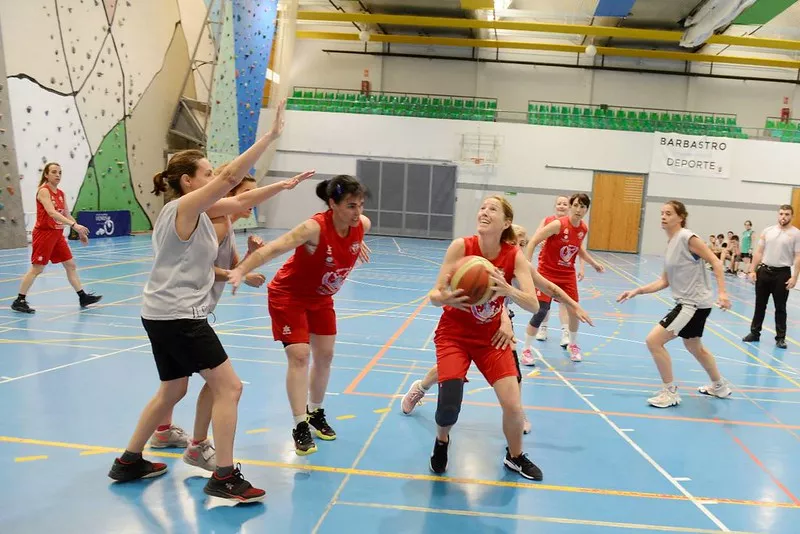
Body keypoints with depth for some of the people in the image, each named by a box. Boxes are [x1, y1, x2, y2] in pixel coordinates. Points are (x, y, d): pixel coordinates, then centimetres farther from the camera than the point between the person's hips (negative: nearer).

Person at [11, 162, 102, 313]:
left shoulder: (61, 193, 10)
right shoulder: (43, 191, -14)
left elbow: (67, 215, 16)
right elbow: (51, 212, -29)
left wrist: (80, 232, 11)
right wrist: (74, 225, -38)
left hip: (57, 234, 8)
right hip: (44, 233, -8)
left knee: (71, 265, 8)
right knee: (36, 269, -3)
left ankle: (83, 297, 13)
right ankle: (19, 301, 7)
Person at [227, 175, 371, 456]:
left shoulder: (363, 224, -17)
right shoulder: (315, 227, -34)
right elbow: (272, 249, -44)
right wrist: (241, 270, -55)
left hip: (321, 297, 6)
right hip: (288, 295, -6)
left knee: (324, 356, 10)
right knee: (299, 356, -13)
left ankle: (315, 413, 32)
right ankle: (300, 427, 0)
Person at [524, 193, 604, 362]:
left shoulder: (584, 229, -3)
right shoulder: (558, 224, -22)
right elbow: (533, 242, -21)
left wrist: (593, 263, 12)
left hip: (568, 275, 6)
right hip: (547, 273, -5)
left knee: (574, 311, 7)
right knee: (540, 311, -11)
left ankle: (573, 345, 34)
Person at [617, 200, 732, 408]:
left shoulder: (687, 238, -15)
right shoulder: (670, 243, 11)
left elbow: (716, 262, -18)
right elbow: (664, 281, 11)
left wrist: (721, 292, -27)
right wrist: (637, 291, 4)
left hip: (695, 303, -10)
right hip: (686, 302, 10)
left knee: (653, 341, -13)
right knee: (694, 347, 28)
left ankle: (670, 392, 2)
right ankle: (720, 386, 50)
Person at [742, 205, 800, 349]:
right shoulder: (767, 231, 6)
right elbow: (759, 252, 9)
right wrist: (753, 270, 3)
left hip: (782, 273, -3)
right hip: (764, 271, 3)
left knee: (780, 308, 4)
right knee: (760, 305, 11)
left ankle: (780, 338, 14)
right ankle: (755, 333, 20)